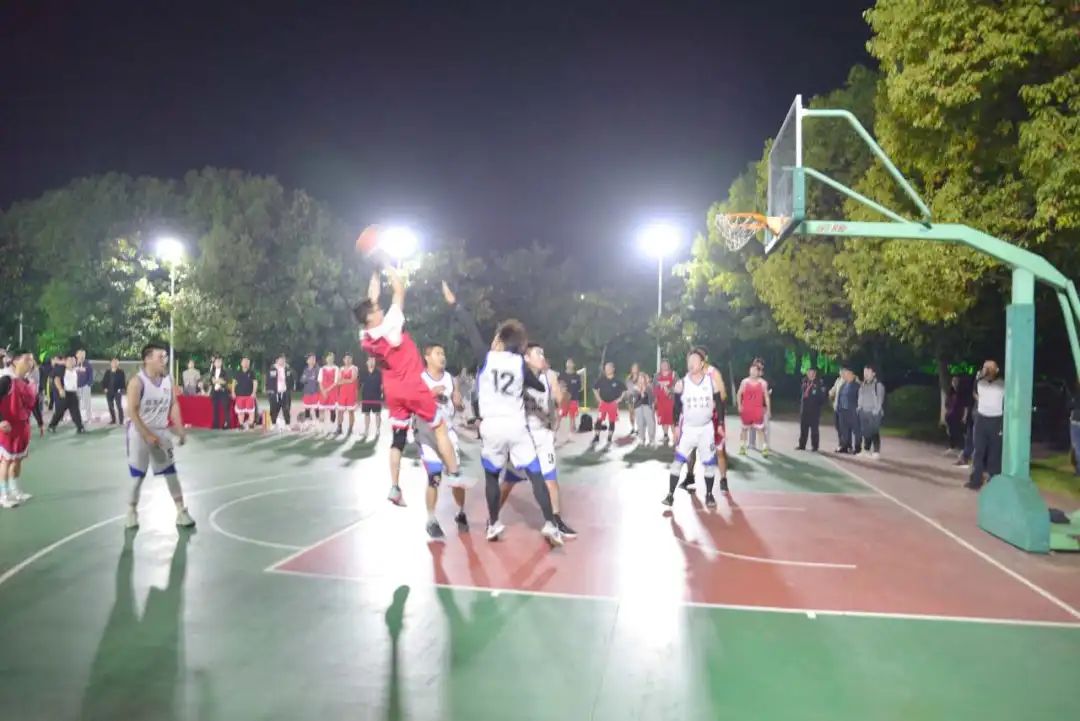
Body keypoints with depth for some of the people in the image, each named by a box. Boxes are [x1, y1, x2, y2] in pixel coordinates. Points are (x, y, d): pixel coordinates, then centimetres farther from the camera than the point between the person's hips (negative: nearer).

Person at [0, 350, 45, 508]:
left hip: (23, 425, 8)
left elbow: (35, 403, 16)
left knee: (18, 458, 16)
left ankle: (15, 491, 29)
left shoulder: (29, 381, 8)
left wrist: (40, 422, 19)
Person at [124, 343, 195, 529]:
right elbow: (132, 411, -19)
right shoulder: (137, 381, -16)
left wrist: (180, 429, 1)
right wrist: (147, 435, -22)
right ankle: (131, 511, 22)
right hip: (139, 433, -5)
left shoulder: (168, 379, 2)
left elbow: (173, 404, 9)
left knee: (171, 472, 4)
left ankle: (181, 512, 10)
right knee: (137, 475, 3)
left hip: (160, 432, 5)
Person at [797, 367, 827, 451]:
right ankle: (802, 445, 20)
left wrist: (818, 405, -12)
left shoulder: (819, 383, -10)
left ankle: (815, 446, 9)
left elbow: (823, 397, -10)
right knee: (803, 428, 12)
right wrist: (801, 403, 12)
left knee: (814, 429, 2)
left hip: (814, 410, -6)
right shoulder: (805, 382, 8)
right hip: (804, 409, 6)